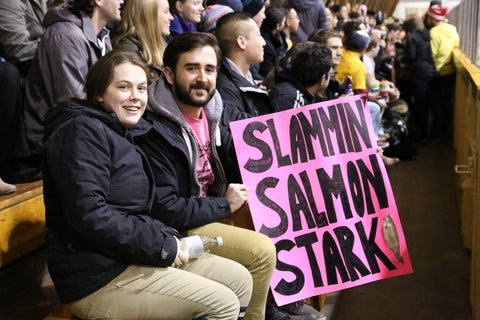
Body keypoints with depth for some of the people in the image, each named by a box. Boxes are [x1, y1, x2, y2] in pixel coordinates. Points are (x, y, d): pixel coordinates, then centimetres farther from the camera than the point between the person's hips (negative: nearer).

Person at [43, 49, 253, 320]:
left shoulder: (122, 134, 16)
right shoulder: (83, 131, -14)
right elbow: (90, 216, -25)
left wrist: (168, 238, -2)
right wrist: (162, 246, -17)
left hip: (129, 258, 10)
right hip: (98, 277, -10)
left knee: (240, 279, 5)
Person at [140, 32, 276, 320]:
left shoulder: (212, 109, 0)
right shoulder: (155, 129, -26)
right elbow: (165, 211, -26)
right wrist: (225, 205, -17)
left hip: (210, 207, 9)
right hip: (177, 227, -8)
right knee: (262, 250, -18)